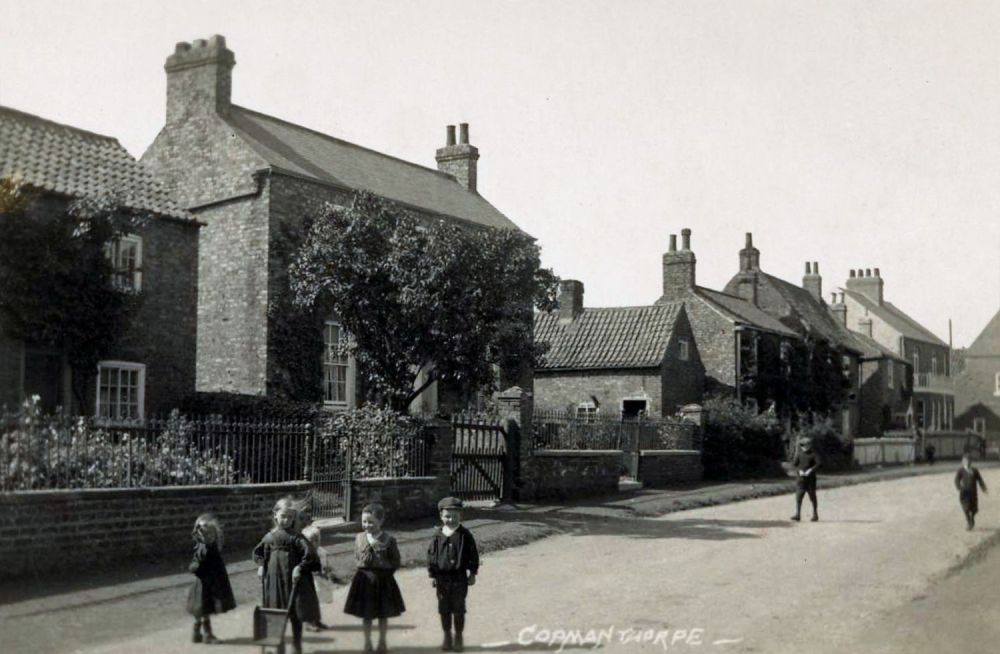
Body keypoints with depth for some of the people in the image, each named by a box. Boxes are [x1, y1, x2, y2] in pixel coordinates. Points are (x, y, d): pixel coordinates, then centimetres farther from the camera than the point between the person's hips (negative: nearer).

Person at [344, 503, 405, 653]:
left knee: (383, 614, 12)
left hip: (383, 580, -2)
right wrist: (362, 567, -2)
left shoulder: (388, 540, -10)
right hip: (364, 580, 2)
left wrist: (384, 568, -14)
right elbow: (356, 557, 11)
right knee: (366, 614, 11)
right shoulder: (360, 538, -1)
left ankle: (382, 642, 28)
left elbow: (395, 563, -4)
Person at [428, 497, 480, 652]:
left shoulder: (465, 535, -6)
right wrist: (432, 575, 1)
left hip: (459, 577, -2)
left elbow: (473, 555, -1)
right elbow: (431, 555, 3)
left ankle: (458, 637, 20)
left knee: (458, 609, 6)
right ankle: (447, 636, 24)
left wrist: (472, 574, -2)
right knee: (444, 609, 10)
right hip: (442, 577, 2)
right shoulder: (438, 535, -2)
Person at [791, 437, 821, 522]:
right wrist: (799, 470, -12)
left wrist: (810, 470, -22)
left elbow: (818, 463, -12)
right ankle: (798, 515, -10)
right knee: (799, 496, -7)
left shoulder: (813, 454, -3)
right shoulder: (799, 453, 6)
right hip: (801, 478, 3)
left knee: (812, 496, 4)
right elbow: (794, 463, 5)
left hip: (811, 478, -3)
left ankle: (815, 514, 15)